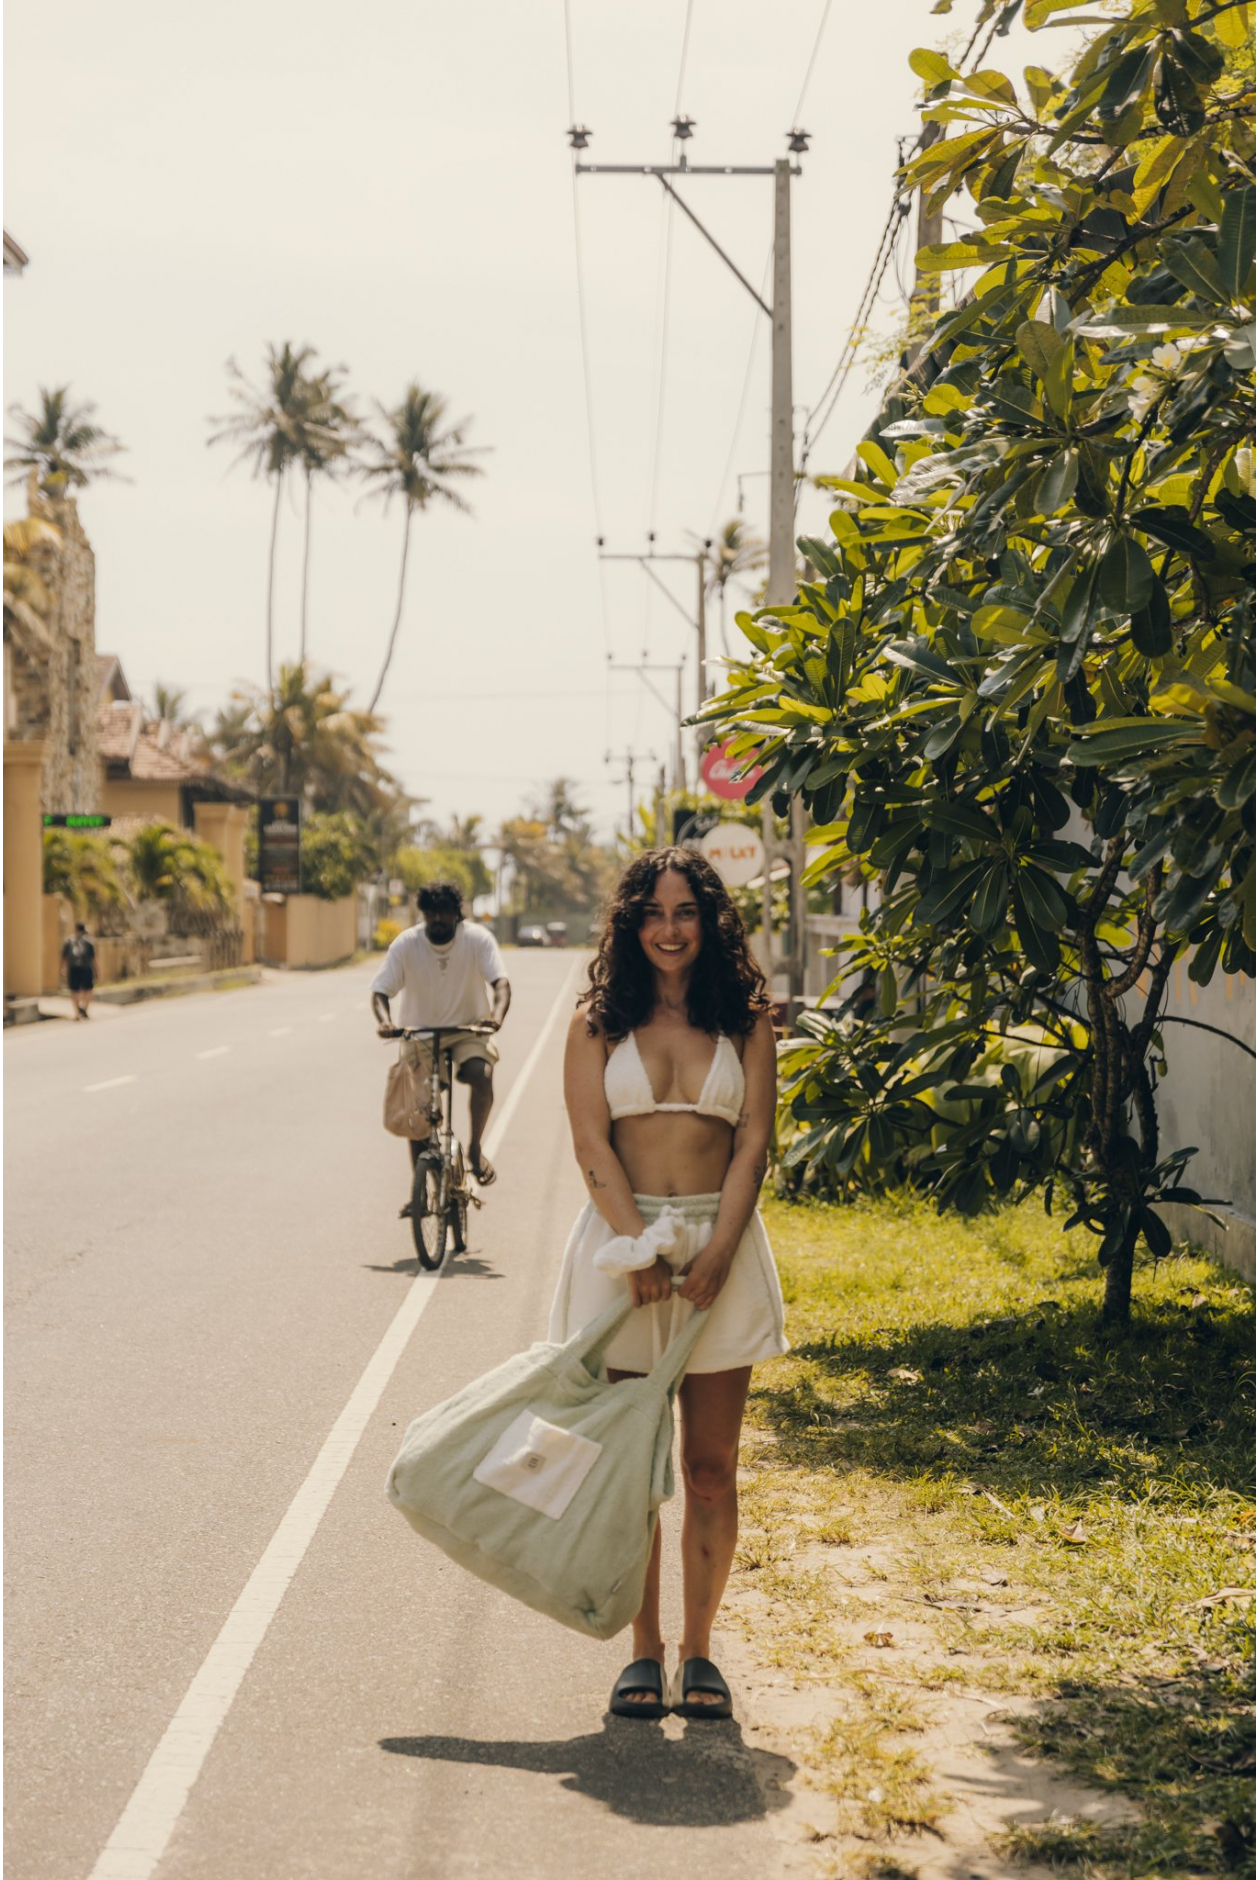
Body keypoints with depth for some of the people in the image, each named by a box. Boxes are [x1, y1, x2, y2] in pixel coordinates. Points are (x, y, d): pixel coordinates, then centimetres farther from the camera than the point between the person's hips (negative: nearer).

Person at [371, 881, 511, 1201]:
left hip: (468, 1031, -1)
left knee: (481, 1074, -31)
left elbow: (501, 983, -24)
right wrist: (384, 1019, -39)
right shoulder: (406, 944, -13)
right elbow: (380, 991, -16)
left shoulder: (478, 939, -15)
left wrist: (497, 1014, -46)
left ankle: (475, 1148, -10)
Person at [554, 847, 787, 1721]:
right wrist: (640, 1251, -14)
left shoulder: (746, 1021, 5)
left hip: (722, 1244, 0)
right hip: (623, 1239, 0)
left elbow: (753, 1142, 0)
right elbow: (591, 1143, -3)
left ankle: (698, 1650, 14)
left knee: (711, 1468, 4)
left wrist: (715, 1254, -12)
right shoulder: (600, 1019, 4)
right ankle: (644, 1651, 13)